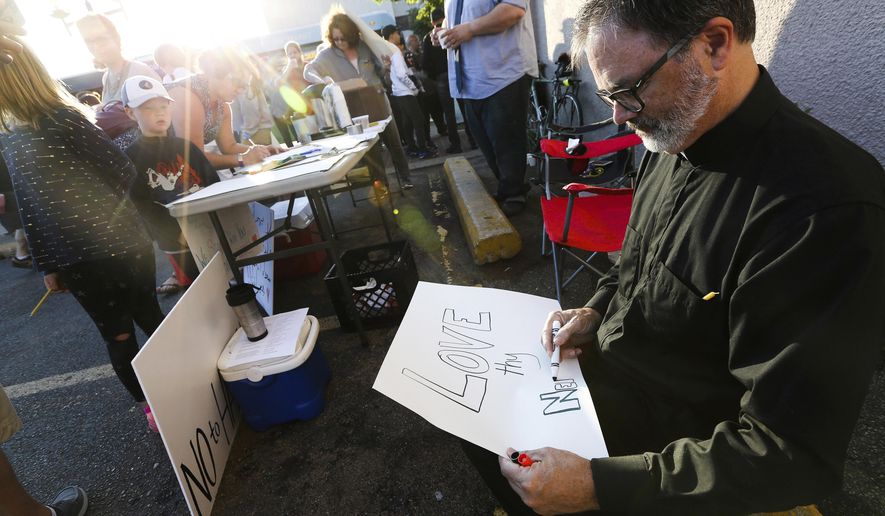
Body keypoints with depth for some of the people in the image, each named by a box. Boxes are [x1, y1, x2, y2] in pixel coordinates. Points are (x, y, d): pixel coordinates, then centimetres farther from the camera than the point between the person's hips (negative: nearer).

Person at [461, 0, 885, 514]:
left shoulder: (828, 208, -32)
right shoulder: (676, 139, -5)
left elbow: (793, 455, -28)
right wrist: (597, 310, -4)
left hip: (670, 433, -7)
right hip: (602, 359, 7)